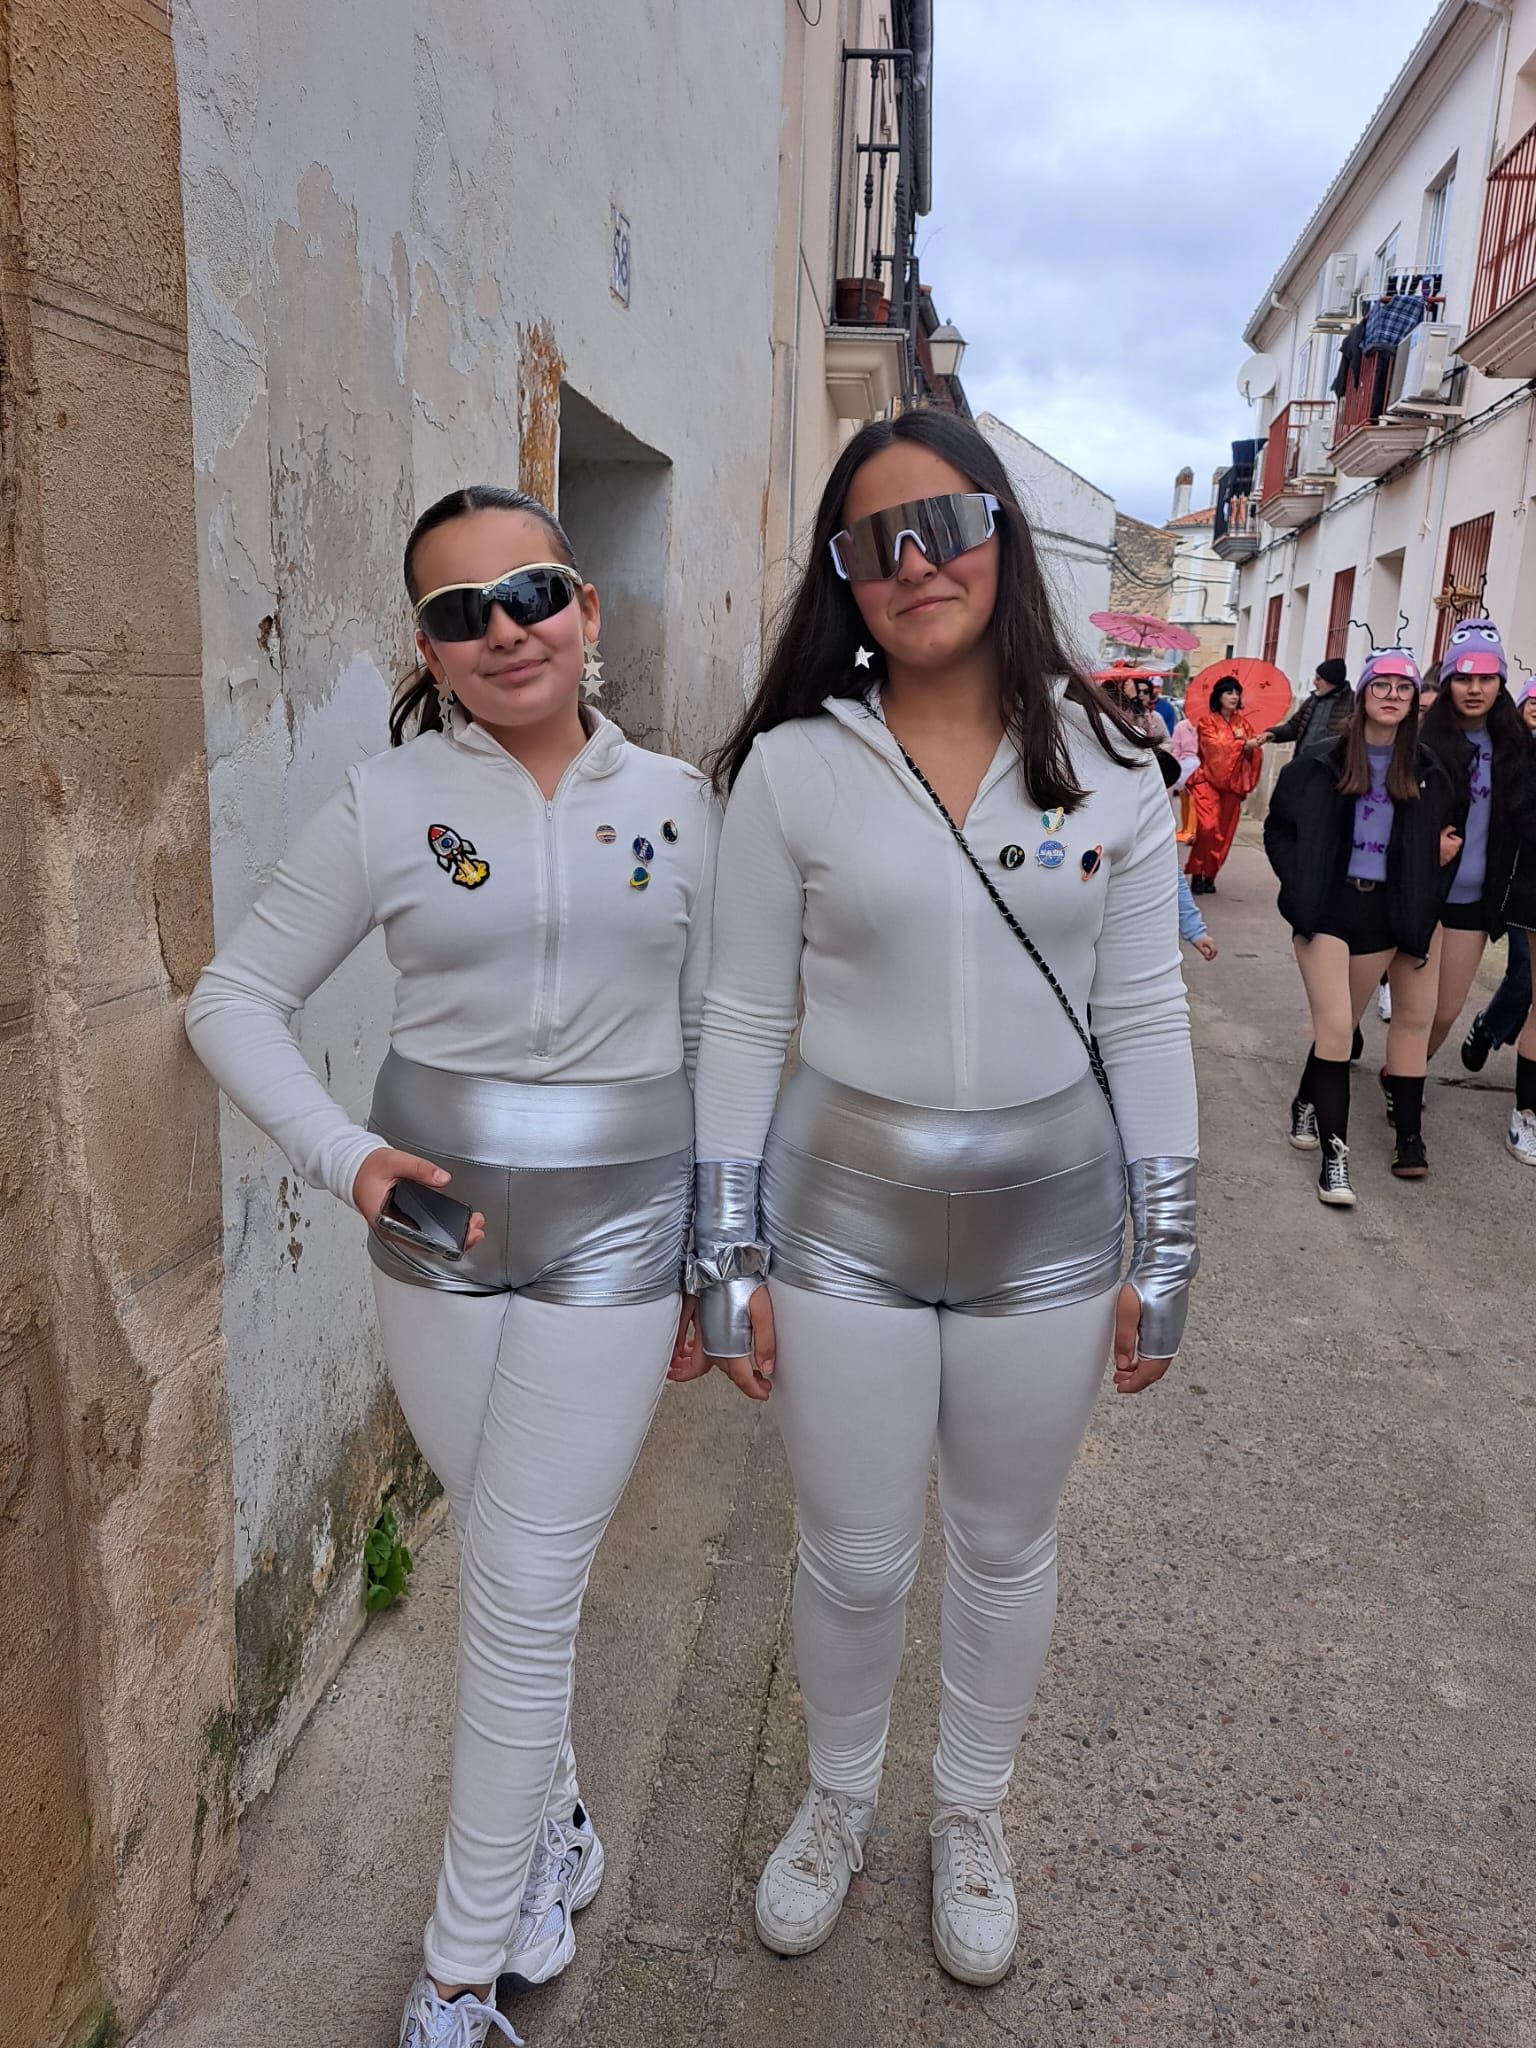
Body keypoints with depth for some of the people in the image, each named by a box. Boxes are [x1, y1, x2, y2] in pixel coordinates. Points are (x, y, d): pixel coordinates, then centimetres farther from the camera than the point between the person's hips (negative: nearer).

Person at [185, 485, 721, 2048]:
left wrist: (712, 1255, 7)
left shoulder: (678, 801, 1)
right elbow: (235, 999, 1)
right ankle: (553, 1833, 44)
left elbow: (712, 1041, 6)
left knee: (524, 1601, 4)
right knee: (512, 1561, 16)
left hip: (614, 1234, 0)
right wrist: (344, 1153, -15)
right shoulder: (387, 805, -3)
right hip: (437, 1231, 1)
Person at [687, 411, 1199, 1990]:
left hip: (1047, 1228, 2)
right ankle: (837, 1797, 46)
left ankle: (970, 1817, 47)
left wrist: (1163, 1251, 2)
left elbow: (1145, 1018, 2)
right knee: (855, 1560, 14)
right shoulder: (792, 766, -6)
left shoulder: (1106, 765, -1)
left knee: (1006, 1549, 19)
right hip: (843, 1221, -1)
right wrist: (726, 1257, -4)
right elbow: (742, 1021, -3)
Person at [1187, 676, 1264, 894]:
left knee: (1223, 833, 5)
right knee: (1208, 828, -20)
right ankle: (1197, 873, -8)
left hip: (1232, 783, 5)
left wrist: (1254, 746, -17)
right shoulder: (1207, 721, -4)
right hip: (1208, 780, -5)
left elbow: (1250, 754, 5)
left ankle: (1210, 875, 16)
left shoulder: (1242, 722, 11)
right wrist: (1243, 744, -27)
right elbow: (1217, 746, -19)